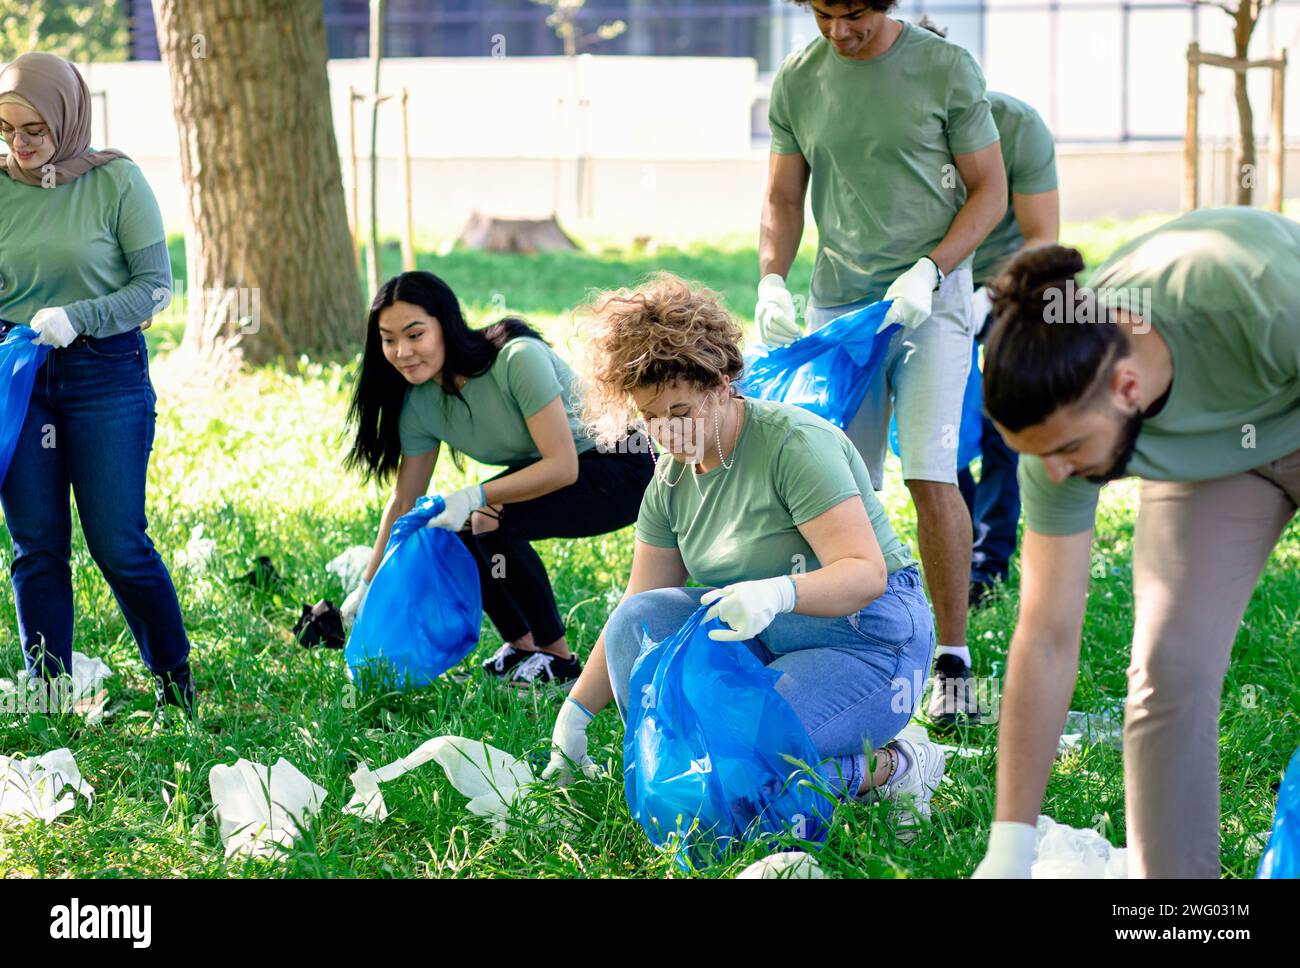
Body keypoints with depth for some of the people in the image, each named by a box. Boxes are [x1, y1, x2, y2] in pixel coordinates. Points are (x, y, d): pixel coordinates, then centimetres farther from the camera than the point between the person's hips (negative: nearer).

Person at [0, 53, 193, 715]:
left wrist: (74, 318, -18)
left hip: (105, 369, -3)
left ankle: (176, 681, 17)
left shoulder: (116, 182, -6)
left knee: (118, 544, -1)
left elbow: (155, 285, -5)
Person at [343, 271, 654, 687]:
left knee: (489, 523, -26)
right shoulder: (420, 403, -9)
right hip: (548, 472, 8)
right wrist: (368, 586, -1)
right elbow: (404, 501, 1)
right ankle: (520, 645, 10)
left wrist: (475, 498, -35)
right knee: (453, 530, -10)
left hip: (622, 468, -8)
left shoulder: (519, 359, -31)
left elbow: (563, 467, -31)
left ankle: (558, 658, -10)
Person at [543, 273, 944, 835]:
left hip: (868, 642, -7)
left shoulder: (794, 442, -18)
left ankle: (886, 770, -8)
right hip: (768, 643, 7)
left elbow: (867, 572, -25)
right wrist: (576, 711, 3)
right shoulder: (672, 478, 5)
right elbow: (637, 610, 9)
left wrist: (779, 593, -44)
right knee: (639, 620, -14)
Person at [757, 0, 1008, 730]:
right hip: (838, 300, 3)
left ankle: (953, 658, -2)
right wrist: (772, 281, -3)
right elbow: (783, 199, 14)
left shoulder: (945, 68, -5)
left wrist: (930, 270, -14)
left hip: (931, 297, -3)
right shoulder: (797, 81, 5)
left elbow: (989, 190, -1)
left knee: (931, 475, -11)